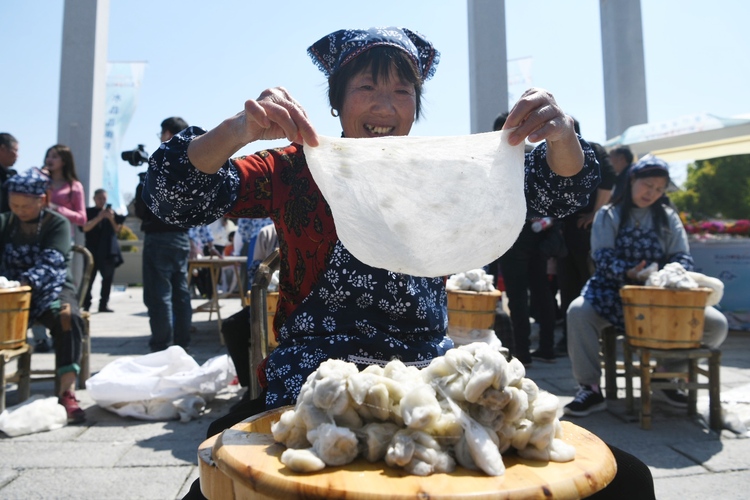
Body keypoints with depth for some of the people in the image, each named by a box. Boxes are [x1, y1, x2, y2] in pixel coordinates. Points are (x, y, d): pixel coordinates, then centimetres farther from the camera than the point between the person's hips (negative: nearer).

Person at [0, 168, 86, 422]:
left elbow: (50, 263, -19)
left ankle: (67, 392, -33)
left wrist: (24, 283, -38)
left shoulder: (58, 224, -3)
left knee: (69, 318, -32)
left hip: (51, 290, -2)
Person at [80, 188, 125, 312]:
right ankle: (86, 305, -1)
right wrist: (98, 218, -18)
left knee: (108, 278, 3)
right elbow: (84, 228, -9)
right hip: (93, 250, -3)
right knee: (89, 278, -7)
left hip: (109, 251, 4)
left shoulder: (111, 212, 15)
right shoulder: (89, 212, 6)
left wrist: (112, 219, -8)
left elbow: (117, 230, 9)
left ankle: (104, 304, 9)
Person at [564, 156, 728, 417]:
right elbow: (603, 255, -6)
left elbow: (682, 256, 6)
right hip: (616, 289, -3)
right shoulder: (608, 215, 6)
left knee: (716, 323, -18)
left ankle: (670, 375, 7)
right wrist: (629, 272, -26)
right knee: (578, 311, -33)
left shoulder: (668, 217, 15)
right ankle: (590, 389, -20)